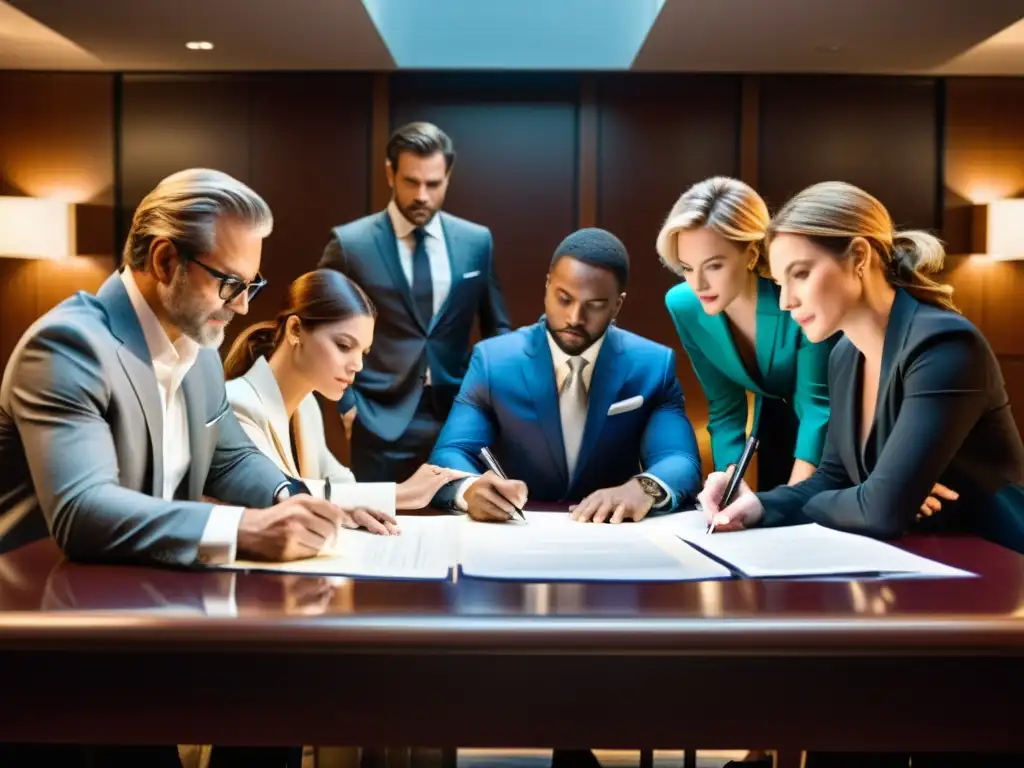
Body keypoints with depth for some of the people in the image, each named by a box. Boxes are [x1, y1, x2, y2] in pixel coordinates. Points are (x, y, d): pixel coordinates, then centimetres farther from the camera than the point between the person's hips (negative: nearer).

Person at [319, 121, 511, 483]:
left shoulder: (477, 241, 4)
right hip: (381, 424, -2)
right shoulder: (350, 243, -4)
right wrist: (346, 404, -3)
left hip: (458, 418, 2)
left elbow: (496, 329, 15)